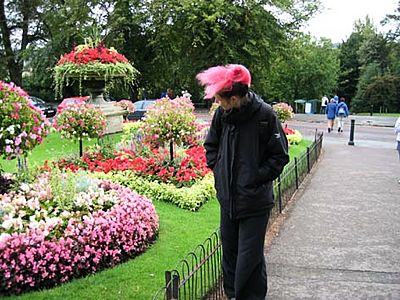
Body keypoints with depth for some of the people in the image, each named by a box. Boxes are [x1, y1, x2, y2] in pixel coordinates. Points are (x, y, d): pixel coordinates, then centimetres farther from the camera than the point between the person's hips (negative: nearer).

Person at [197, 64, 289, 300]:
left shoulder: (265, 115, -16)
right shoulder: (222, 114, -2)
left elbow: (280, 156, -8)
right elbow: (211, 144, 15)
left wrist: (257, 178, -13)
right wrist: (217, 169, 4)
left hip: (254, 200, -5)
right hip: (227, 196, 5)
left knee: (250, 256, 1)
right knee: (229, 250, 18)